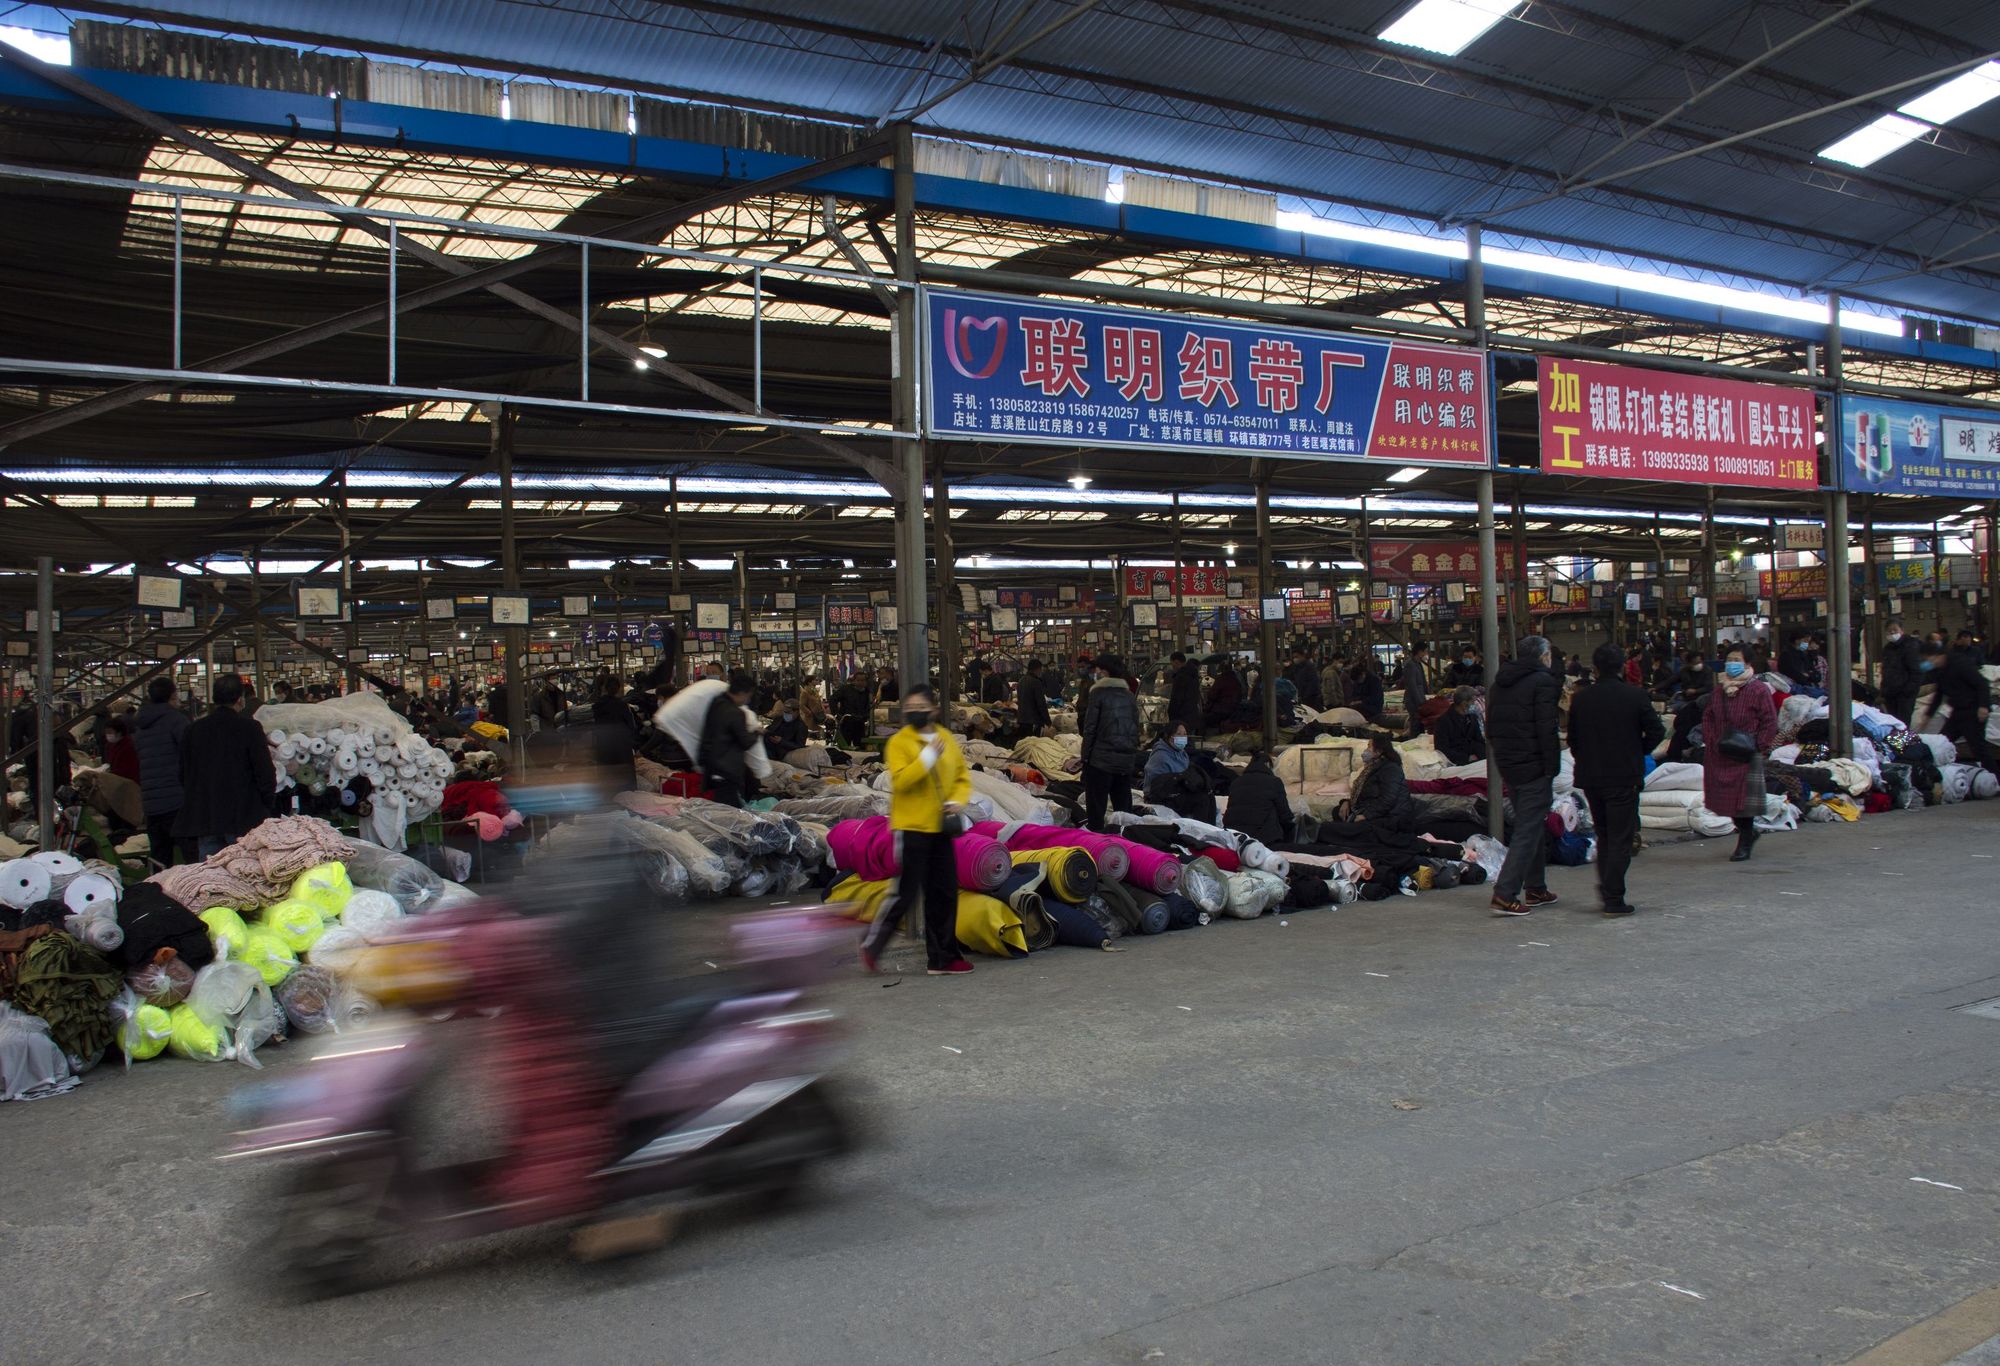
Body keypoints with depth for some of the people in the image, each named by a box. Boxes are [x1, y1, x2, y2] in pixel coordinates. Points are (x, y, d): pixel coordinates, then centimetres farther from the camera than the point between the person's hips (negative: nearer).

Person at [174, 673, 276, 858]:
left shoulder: (193, 730, 8)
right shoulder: (249, 728, -8)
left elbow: (183, 775, 14)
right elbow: (265, 772, -10)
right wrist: (267, 806, 3)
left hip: (203, 819, 5)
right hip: (243, 819, -5)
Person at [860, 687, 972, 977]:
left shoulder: (946, 739, 8)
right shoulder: (899, 742, -7)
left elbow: (962, 778, 12)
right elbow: (901, 781, -20)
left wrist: (957, 802, -6)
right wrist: (929, 755, -24)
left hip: (941, 828, 6)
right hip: (912, 828, -6)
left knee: (944, 894, 9)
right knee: (906, 894, -6)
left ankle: (941, 958, 18)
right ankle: (872, 943, 13)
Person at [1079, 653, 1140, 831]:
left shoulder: (1098, 693, -6)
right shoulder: (1130, 696, 10)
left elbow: (1089, 729, -9)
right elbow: (1135, 729, 14)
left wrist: (1085, 756, -1)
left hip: (1101, 759, -6)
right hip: (1127, 761, 6)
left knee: (1095, 809, 0)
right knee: (1123, 809, 11)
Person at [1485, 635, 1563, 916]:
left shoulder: (1500, 682, 14)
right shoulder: (1543, 682, -11)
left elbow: (1490, 727, 16)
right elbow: (1547, 729, -18)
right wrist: (1552, 767, -13)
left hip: (1508, 764, 8)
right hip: (1534, 766, -8)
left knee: (1531, 826, 20)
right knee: (1528, 830, -6)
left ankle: (1535, 888, 25)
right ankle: (1504, 894, -12)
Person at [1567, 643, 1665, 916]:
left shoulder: (1581, 699, 0)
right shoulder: (1635, 695, -9)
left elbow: (1572, 740, 4)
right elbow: (1657, 730, -7)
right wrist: (1639, 753, 9)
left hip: (1590, 778, 3)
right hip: (1624, 776, -3)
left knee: (1603, 833, 20)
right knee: (1621, 837, 1)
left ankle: (1606, 885, 18)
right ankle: (1614, 898, -2)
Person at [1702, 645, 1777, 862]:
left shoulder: (1758, 690, -6)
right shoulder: (1718, 689, 12)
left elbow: (1770, 722, -6)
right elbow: (1707, 717, 17)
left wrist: (1758, 747, -12)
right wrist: (1711, 742, 3)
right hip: (1719, 756, 6)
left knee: (1743, 798, -3)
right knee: (1721, 798, 7)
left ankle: (1744, 844, 10)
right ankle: (1748, 833, 28)